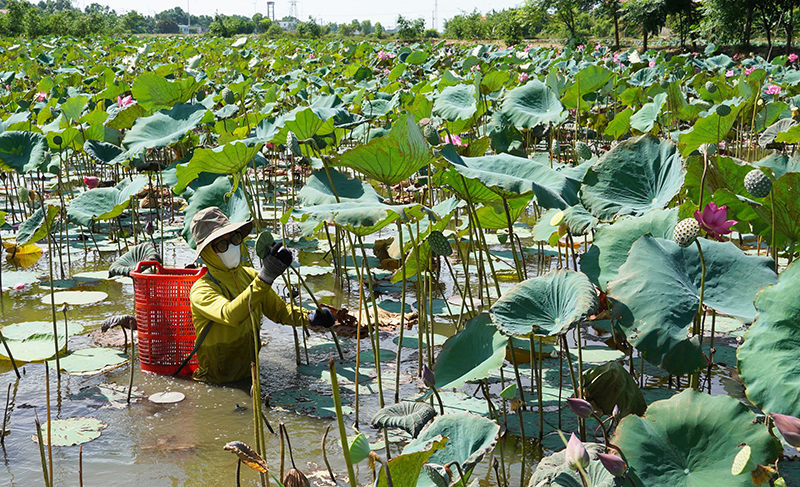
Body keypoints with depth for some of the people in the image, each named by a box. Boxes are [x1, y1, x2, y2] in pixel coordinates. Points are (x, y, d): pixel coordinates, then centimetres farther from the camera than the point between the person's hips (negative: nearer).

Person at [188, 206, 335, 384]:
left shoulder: (251, 276, 6)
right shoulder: (201, 290, -14)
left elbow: (279, 309, 19)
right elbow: (230, 315, -34)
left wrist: (309, 317, 0)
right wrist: (265, 278, -41)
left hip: (250, 374, 5)